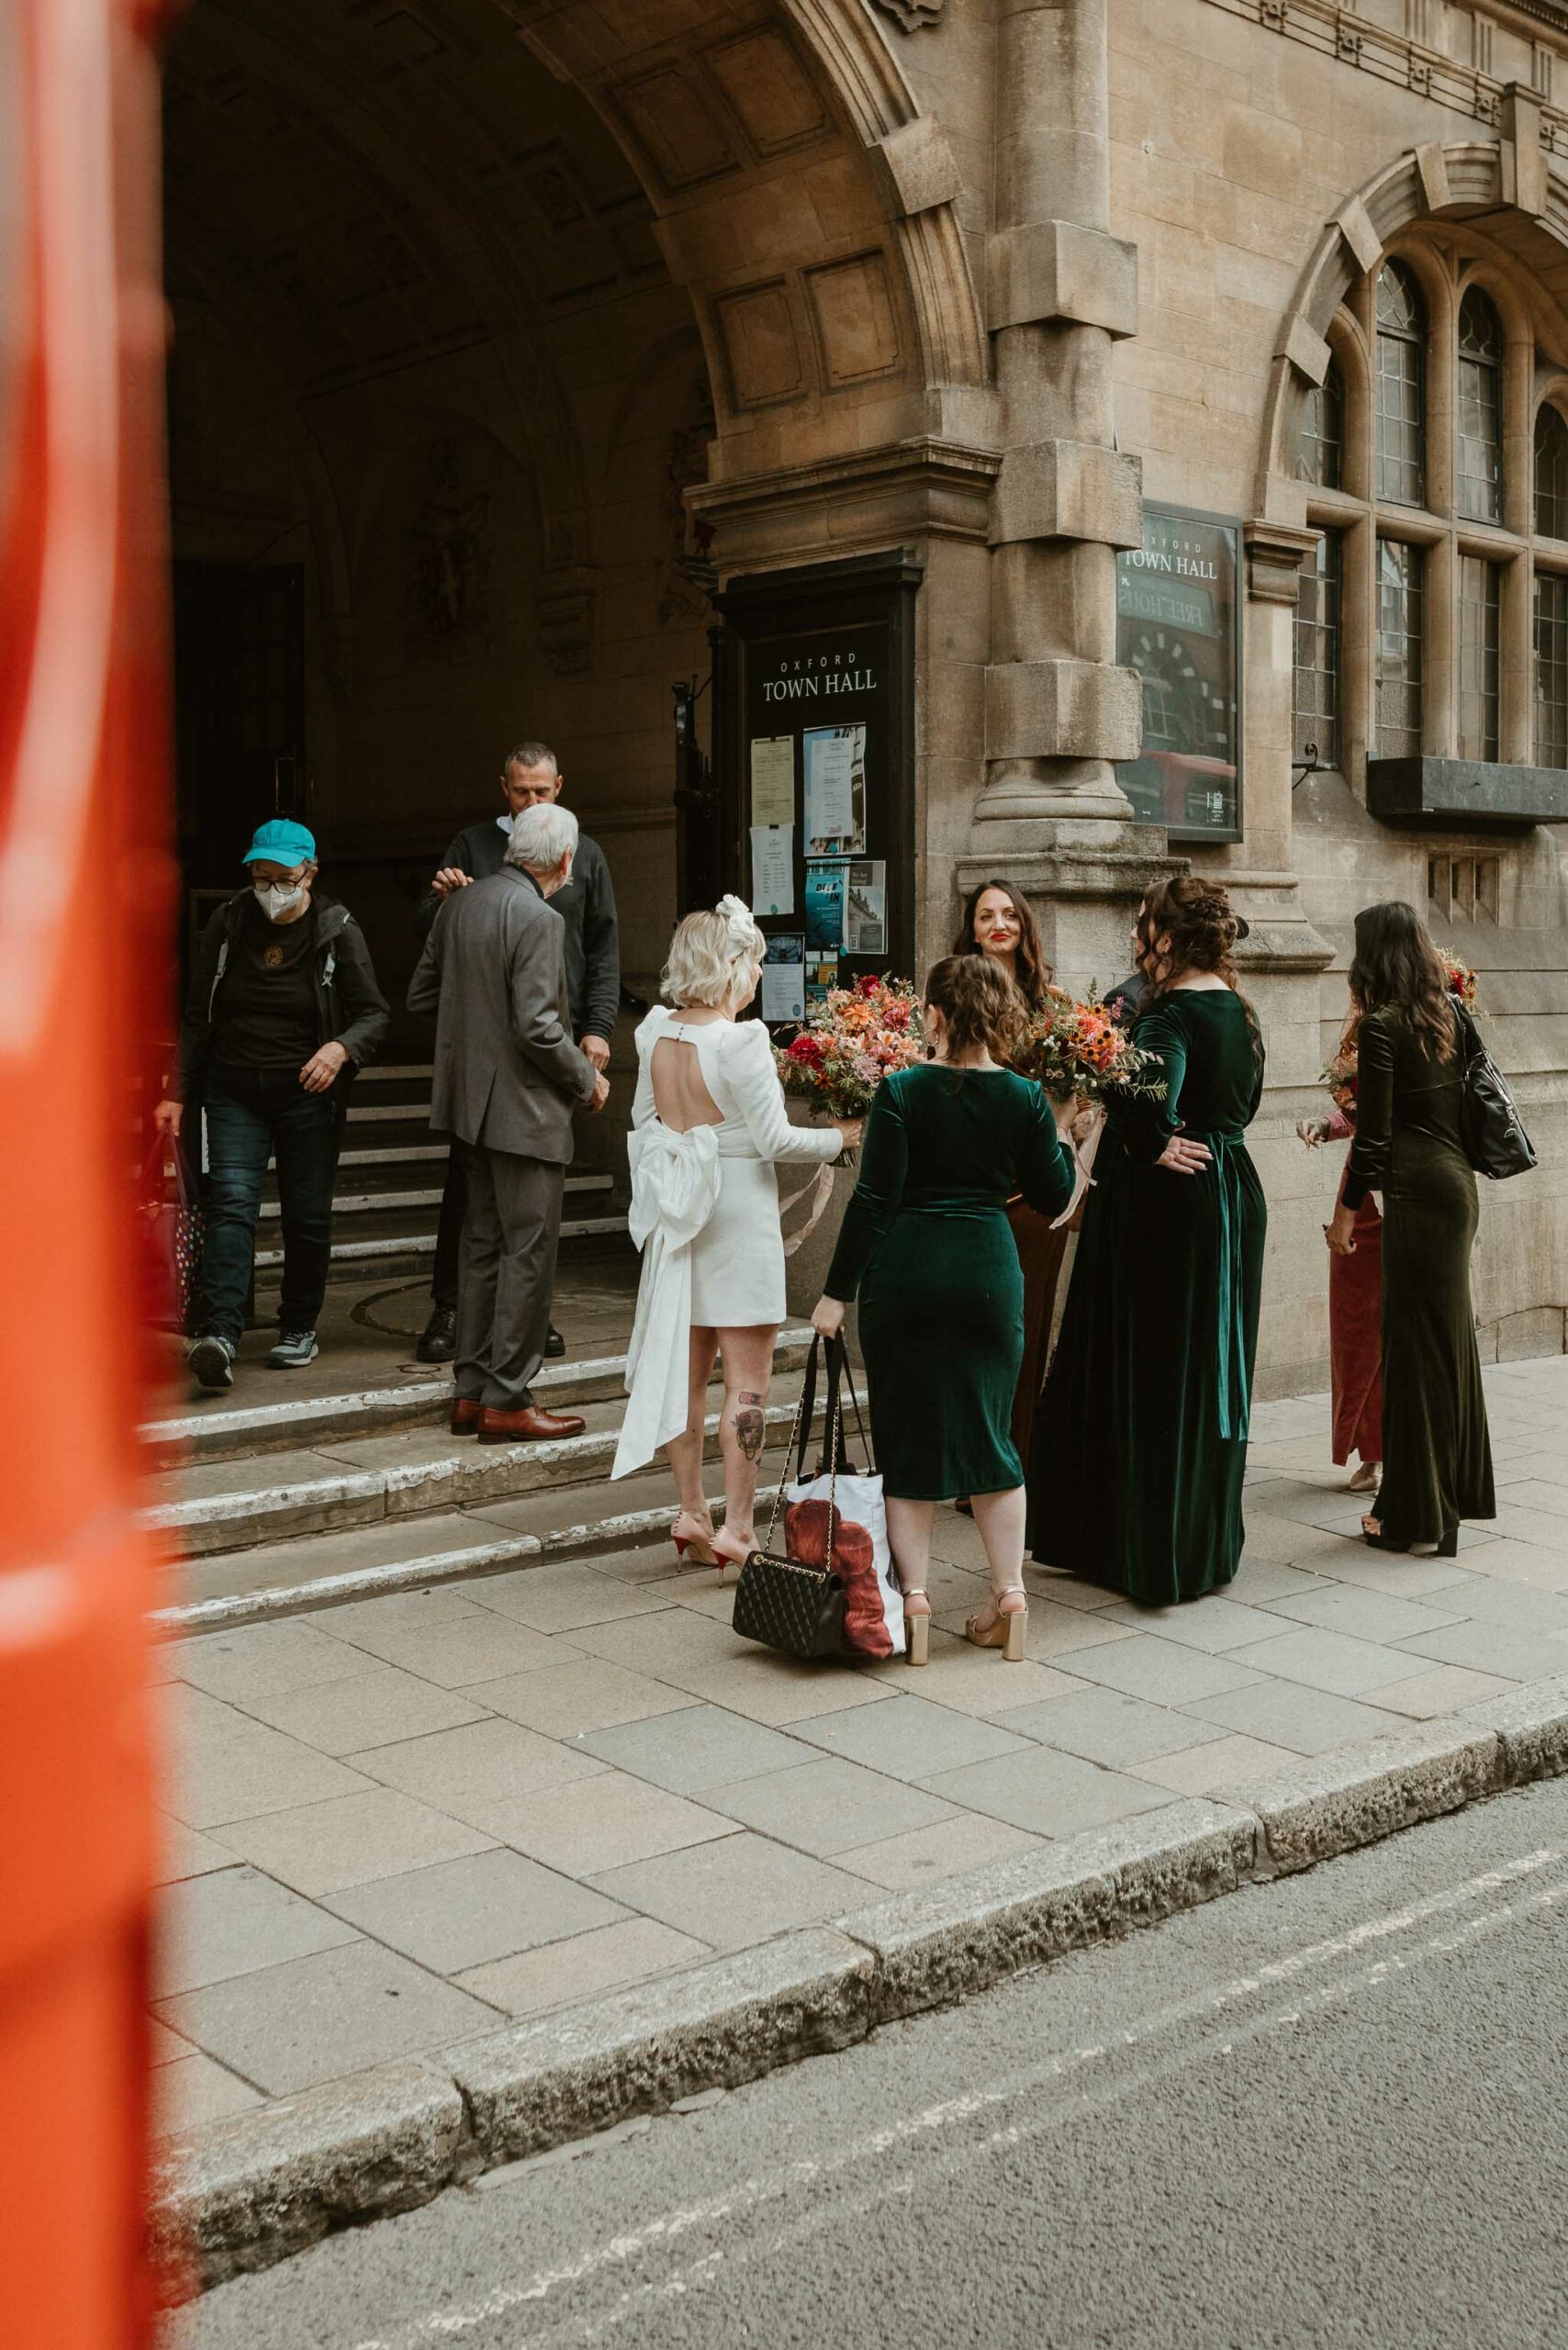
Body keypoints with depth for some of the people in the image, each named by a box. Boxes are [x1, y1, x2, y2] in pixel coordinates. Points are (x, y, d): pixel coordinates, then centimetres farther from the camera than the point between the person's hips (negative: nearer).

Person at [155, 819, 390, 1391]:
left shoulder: (338, 931, -4)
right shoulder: (227, 925, 3)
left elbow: (376, 1015, -3)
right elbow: (199, 1017, 9)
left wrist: (341, 1048, -24)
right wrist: (179, 1093, 4)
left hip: (307, 1093, -1)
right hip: (233, 1091, 1)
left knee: (307, 1215, 4)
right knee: (230, 1202, -14)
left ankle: (299, 1328, 23)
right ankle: (218, 1335, -23)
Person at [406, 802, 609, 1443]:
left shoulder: (460, 905, 8)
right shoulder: (538, 918, -17)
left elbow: (420, 996, 14)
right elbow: (538, 1025, -21)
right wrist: (587, 1080, -7)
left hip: (469, 1101, 9)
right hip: (524, 1110, -9)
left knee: (483, 1245, 15)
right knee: (528, 1252, -1)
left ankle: (473, 1391, 20)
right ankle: (507, 1400, 2)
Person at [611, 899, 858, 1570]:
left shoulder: (656, 1030, 3)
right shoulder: (742, 1040, -18)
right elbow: (775, 1140, -17)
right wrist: (845, 1135, -4)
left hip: (680, 1213, 7)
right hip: (738, 1219, -7)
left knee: (686, 1369, 14)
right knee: (747, 1378, 0)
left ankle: (691, 1513, 20)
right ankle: (736, 1527, 2)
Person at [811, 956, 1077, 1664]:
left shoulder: (900, 1091, -9)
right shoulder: (1024, 1097, -1)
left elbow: (874, 1198, -11)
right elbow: (1053, 1198, 6)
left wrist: (837, 1290, -6)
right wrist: (1064, 1137, 23)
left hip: (904, 1273, -2)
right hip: (988, 1268, 2)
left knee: (906, 1435, 8)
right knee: (989, 1432, 13)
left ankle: (913, 1598, 10)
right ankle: (1009, 1593, 15)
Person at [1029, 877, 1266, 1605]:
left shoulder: (1170, 1010, -18)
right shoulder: (1238, 1009, 9)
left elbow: (1151, 1092, -36)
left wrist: (1155, 1147, -20)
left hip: (1167, 1200, -9)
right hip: (1231, 1196, 9)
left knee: (1155, 1374, 1)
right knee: (1210, 1369, 16)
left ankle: (1157, 1555, 9)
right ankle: (1208, 1546, 26)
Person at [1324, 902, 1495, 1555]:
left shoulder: (1382, 1026, -11)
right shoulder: (1445, 1018, 11)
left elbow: (1375, 1132, -13)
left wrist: (1346, 1208, -7)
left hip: (1417, 1186, -8)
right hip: (1456, 1181, 8)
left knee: (1414, 1338, -3)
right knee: (1449, 1334, 15)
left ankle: (1413, 1513, 3)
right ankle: (1453, 1492, 26)